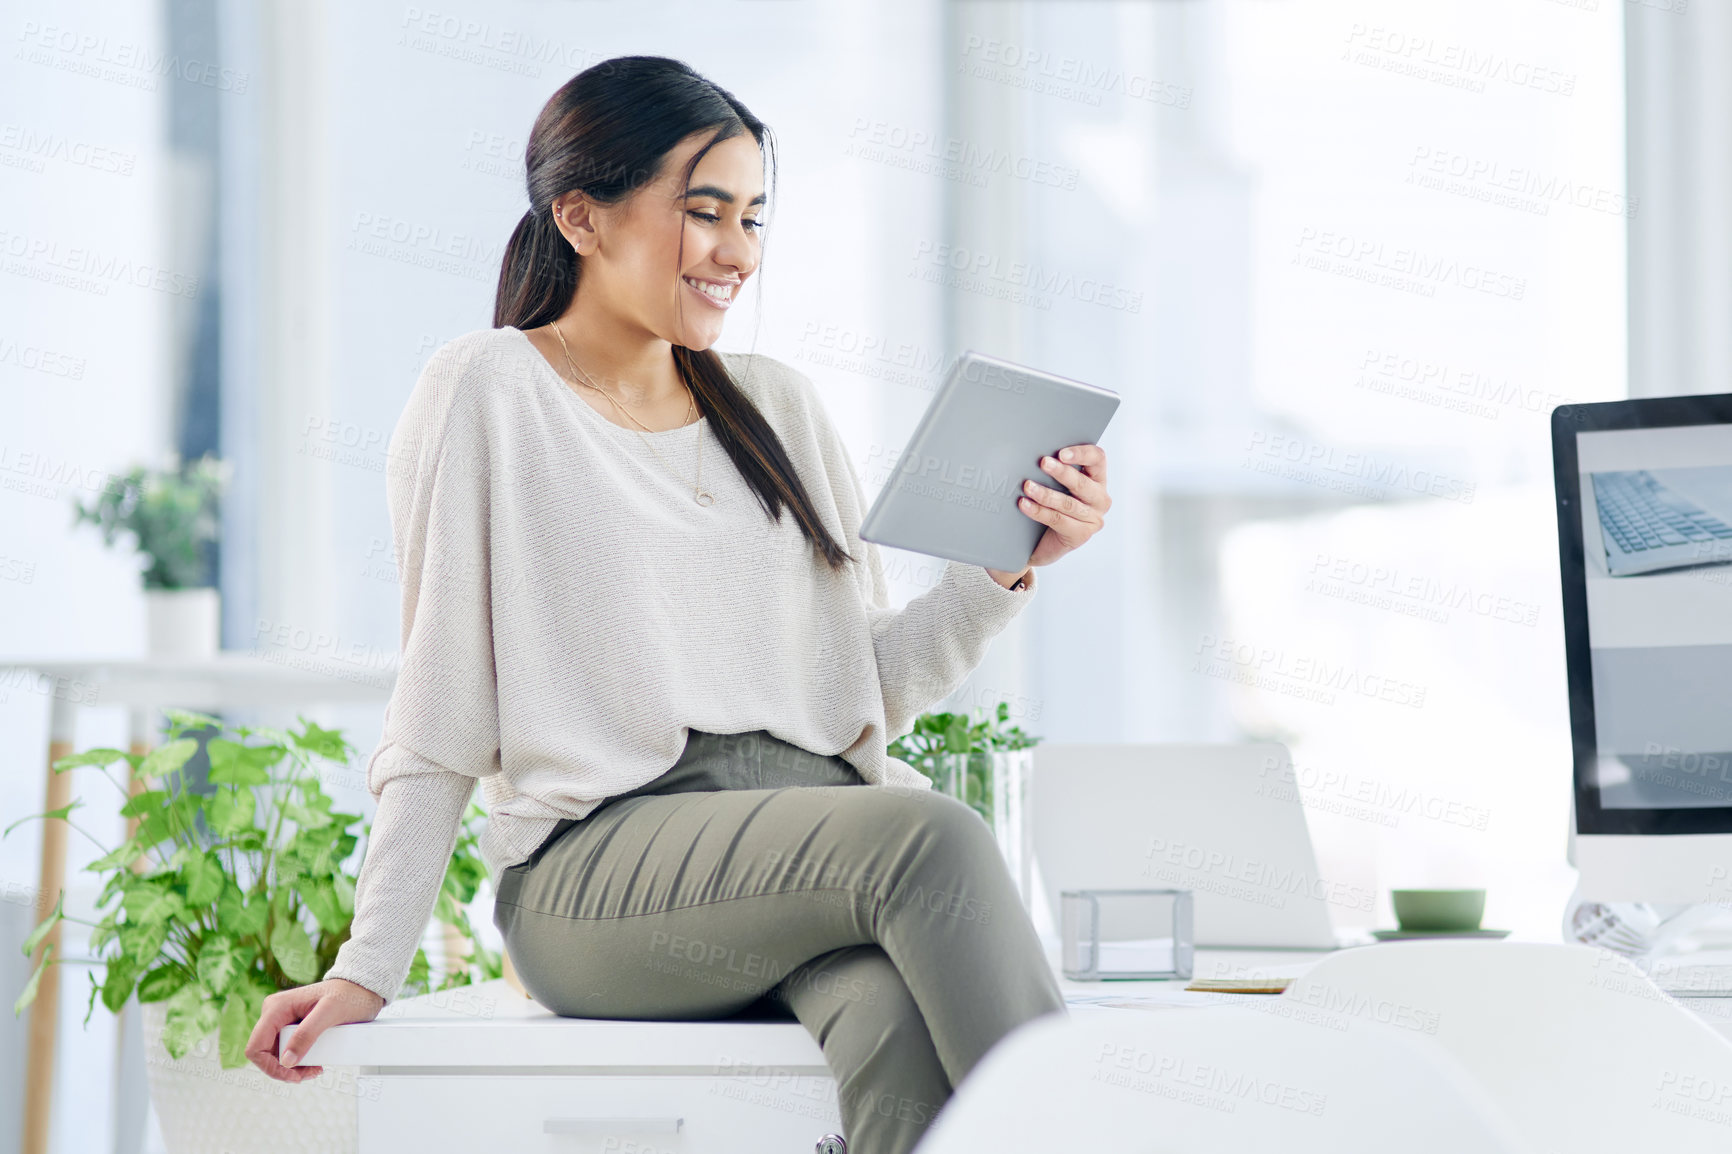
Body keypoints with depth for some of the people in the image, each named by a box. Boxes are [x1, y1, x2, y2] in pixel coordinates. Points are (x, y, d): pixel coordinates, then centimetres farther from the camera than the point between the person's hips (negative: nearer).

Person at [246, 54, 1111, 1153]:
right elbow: (440, 727, 5)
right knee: (931, 836, -34)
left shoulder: (780, 405, 21)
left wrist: (1009, 568, 2)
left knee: (901, 1024, -34)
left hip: (817, 836, 4)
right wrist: (366, 973, -2)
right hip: (602, 868, -4)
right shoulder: (489, 392, 6)